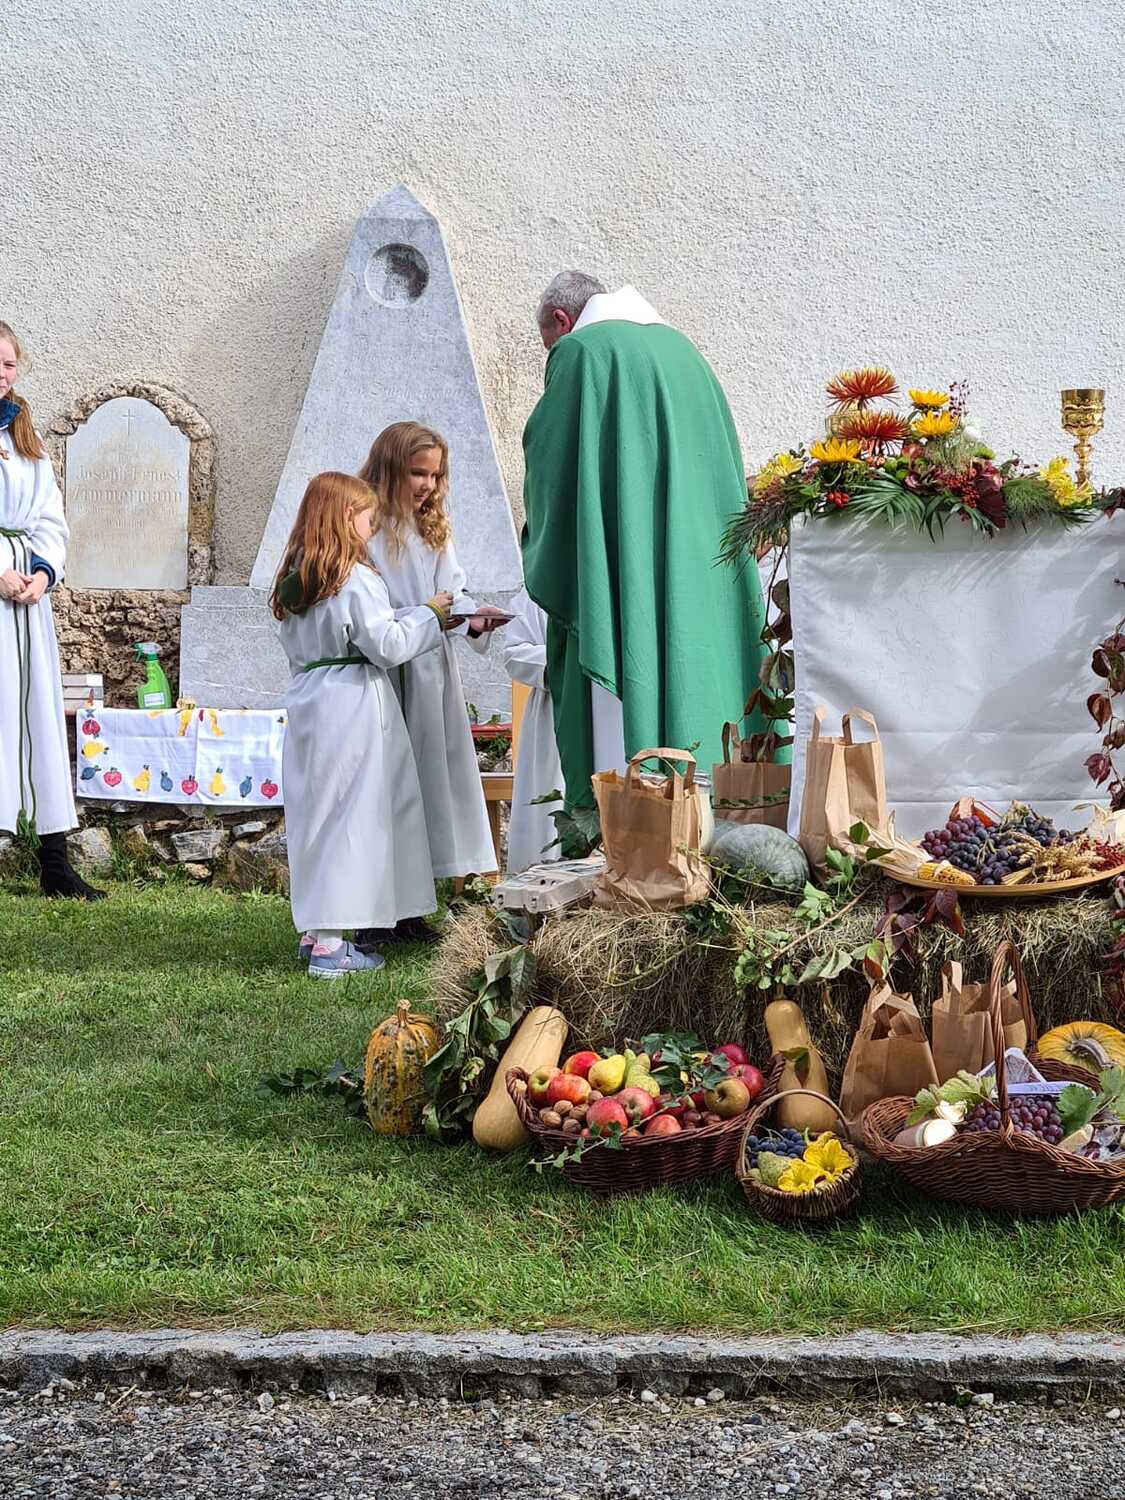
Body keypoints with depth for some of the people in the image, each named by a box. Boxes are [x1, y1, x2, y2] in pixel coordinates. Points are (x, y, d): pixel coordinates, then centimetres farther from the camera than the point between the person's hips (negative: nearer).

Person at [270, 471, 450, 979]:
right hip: (353, 709, -8)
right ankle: (331, 943, -3)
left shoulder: (294, 580, 12)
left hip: (308, 708, 8)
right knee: (352, 819, -3)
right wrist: (428, 614, 1)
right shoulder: (356, 580, -13)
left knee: (317, 815, 13)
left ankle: (317, 931, 19)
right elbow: (387, 646, -15)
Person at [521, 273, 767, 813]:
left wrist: (546, 564, 13)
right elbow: (723, 470, 20)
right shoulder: (681, 348, 20)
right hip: (702, 578, 7)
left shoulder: (580, 352, 0)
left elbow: (550, 467, -1)